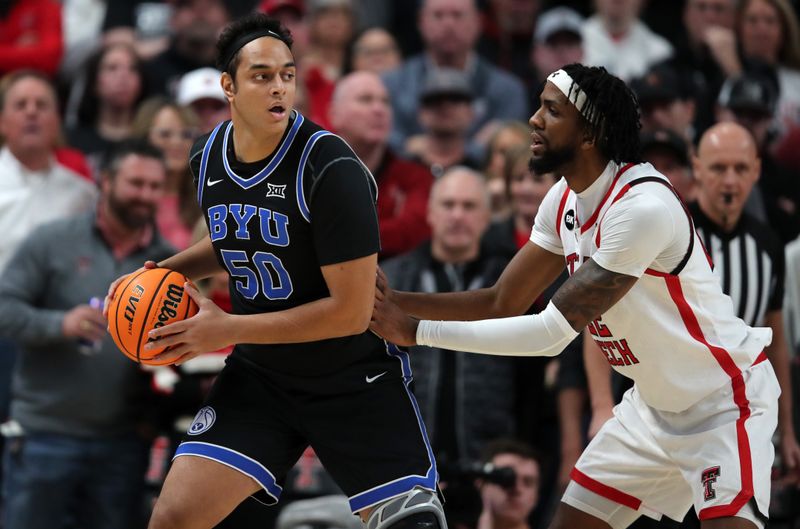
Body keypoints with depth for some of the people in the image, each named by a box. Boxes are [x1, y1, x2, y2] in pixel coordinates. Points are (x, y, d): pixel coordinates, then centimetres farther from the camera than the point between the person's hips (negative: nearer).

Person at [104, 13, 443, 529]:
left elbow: (351, 311, -23)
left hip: (356, 383, -4)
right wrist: (167, 270, 3)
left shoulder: (332, 169, -22)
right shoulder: (208, 159, -1)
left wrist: (226, 329, -20)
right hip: (259, 375, 5)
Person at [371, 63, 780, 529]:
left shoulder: (643, 206, -30)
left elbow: (556, 331, -30)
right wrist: (397, 301, -8)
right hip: (652, 404, 8)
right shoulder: (564, 202, -3)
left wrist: (417, 331, -27)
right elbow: (503, 303, 5)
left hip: (724, 402, -8)